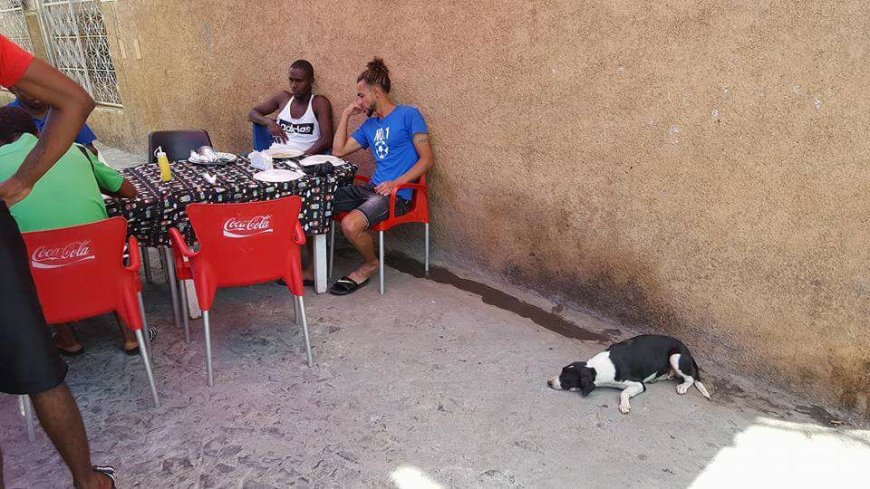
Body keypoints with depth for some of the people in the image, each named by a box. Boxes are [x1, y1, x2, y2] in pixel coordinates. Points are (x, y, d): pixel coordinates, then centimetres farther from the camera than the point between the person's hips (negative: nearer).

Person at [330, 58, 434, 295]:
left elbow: (426, 159, -9)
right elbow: (338, 150, 21)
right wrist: (346, 114, 17)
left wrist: (396, 183, -19)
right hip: (372, 188, 8)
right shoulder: (370, 125, 19)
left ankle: (370, 264, 1)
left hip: (397, 194, -7)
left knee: (350, 225, -31)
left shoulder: (409, 115, -3)